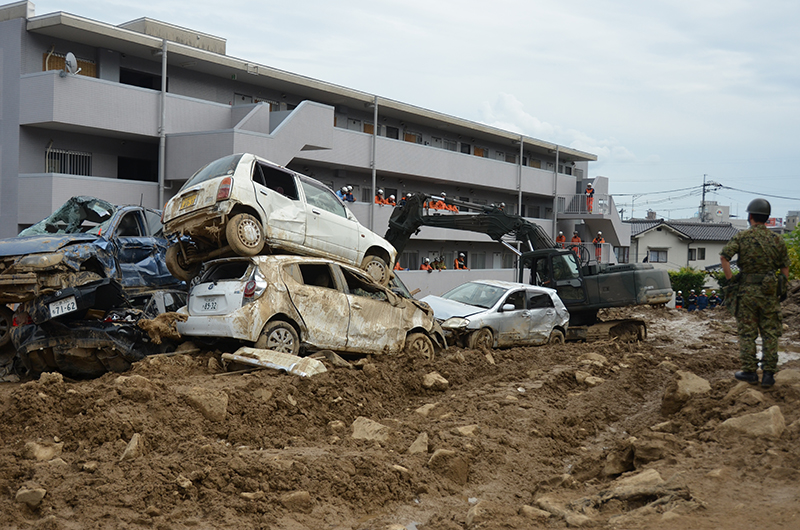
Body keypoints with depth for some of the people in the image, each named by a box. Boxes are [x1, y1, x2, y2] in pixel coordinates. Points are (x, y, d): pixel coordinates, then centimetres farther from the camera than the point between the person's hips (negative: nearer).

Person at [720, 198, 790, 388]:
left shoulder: (742, 237, -5)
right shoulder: (777, 240, 2)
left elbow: (724, 257, -15)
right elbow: (785, 269, 4)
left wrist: (731, 281, -8)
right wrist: (781, 289, 12)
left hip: (747, 291, -2)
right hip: (769, 292, 2)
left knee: (747, 333, 7)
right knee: (770, 334, 8)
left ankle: (749, 372, 9)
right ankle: (768, 374, 8)